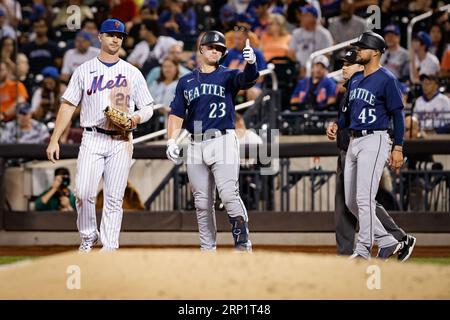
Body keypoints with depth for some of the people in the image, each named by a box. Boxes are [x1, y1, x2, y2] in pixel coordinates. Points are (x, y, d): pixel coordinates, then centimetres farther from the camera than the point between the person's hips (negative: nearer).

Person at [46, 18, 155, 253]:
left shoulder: (132, 73, 11)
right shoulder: (84, 70, 9)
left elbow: (148, 108, 13)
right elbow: (68, 106, 7)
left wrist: (137, 117, -11)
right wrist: (54, 140, -1)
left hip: (121, 142, 1)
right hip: (92, 139, -1)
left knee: (114, 198, -3)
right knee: (84, 193, -12)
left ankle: (109, 247, 1)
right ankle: (87, 237, 9)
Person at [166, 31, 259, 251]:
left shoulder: (228, 76, 6)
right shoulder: (186, 82, 16)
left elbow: (248, 78, -16)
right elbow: (176, 114, 12)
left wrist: (251, 63, -38)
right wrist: (171, 141, -2)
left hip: (223, 142, -4)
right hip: (196, 146, 4)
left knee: (229, 194, -19)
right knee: (202, 202, 6)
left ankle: (242, 240, -15)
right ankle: (207, 250, 12)